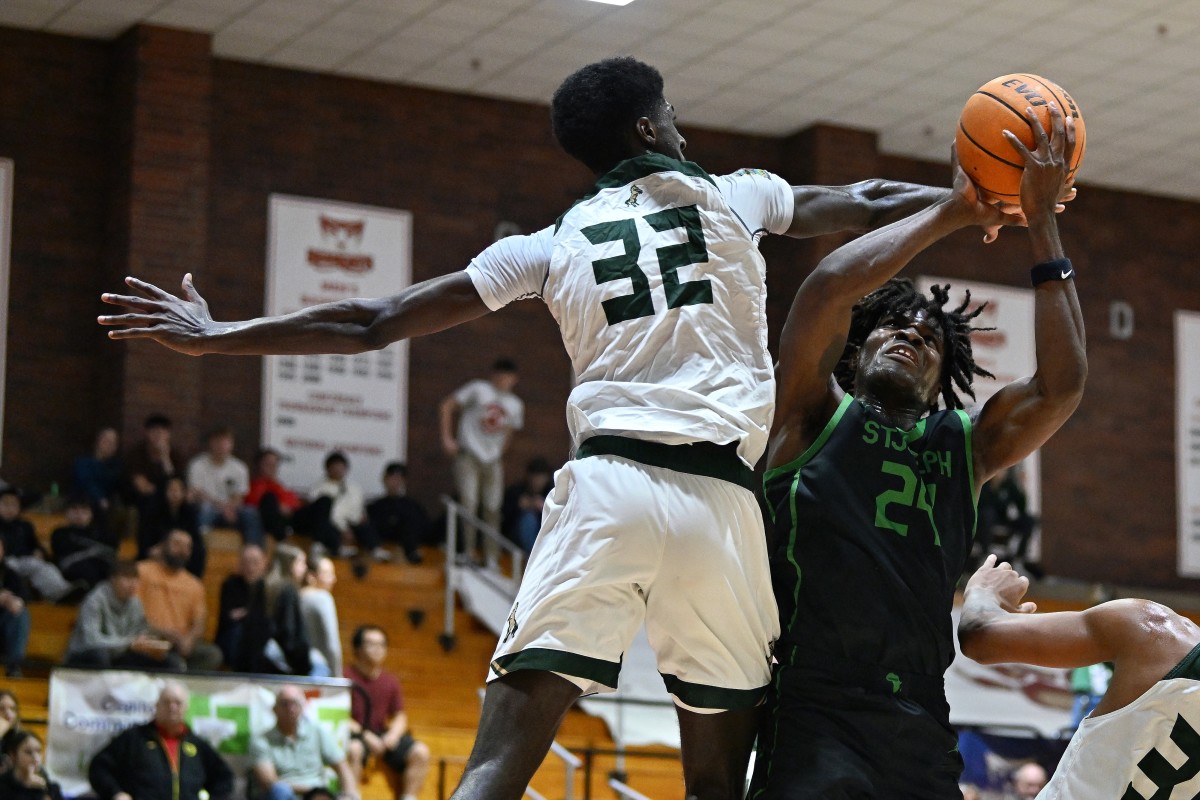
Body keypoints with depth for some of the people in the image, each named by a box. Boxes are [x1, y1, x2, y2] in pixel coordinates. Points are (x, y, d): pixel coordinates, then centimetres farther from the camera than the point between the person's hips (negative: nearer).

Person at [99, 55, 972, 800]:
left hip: (604, 484, 0)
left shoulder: (552, 246, 16)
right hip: (719, 498, 0)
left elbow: (373, 323, 15)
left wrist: (215, 337, 23)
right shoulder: (734, 196, 16)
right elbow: (868, 204, 32)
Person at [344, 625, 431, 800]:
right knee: (354, 750, -40)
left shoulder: (391, 681, 10)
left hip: (382, 734, 6)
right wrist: (365, 735, -19)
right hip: (354, 734, -5)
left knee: (421, 752, -15)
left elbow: (400, 716, 14)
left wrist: (393, 734, -8)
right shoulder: (346, 676, -7)